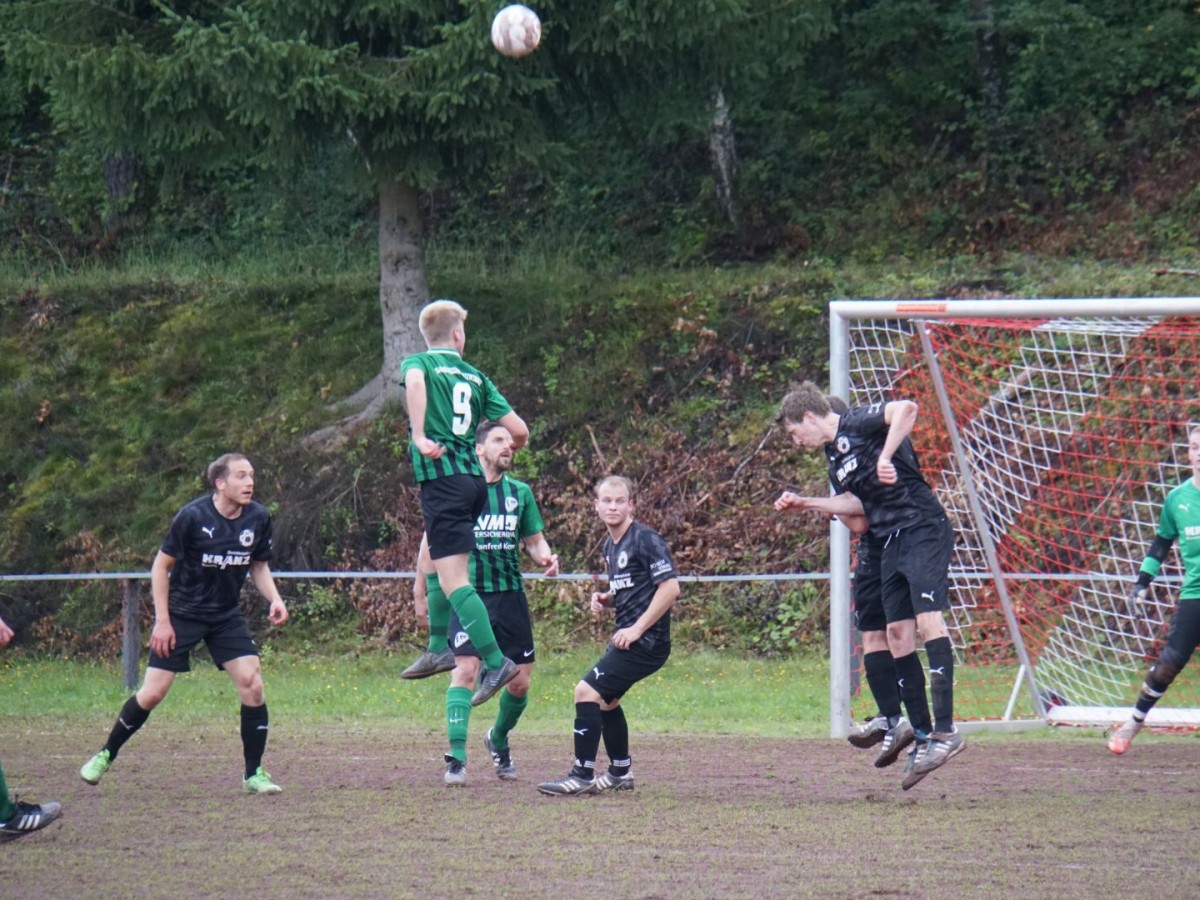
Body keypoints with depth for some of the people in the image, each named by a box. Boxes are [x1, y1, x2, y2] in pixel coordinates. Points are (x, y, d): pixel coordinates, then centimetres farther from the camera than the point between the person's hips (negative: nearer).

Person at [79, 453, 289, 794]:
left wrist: (274, 599, -9)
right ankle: (105, 756, 16)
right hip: (181, 614, -4)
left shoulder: (258, 518, -6)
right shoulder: (192, 516, -19)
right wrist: (162, 621, -13)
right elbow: (161, 565, -10)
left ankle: (254, 774, 1)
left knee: (252, 685, -11)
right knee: (152, 693, -5)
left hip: (227, 615, 4)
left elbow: (259, 566, 10)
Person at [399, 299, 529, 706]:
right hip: (473, 477, 6)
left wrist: (419, 436, -28)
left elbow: (415, 382, -24)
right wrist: (502, 450, 31)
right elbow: (519, 432, 9)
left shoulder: (418, 363, 3)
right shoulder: (476, 377, 14)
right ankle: (438, 649, 26)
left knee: (453, 579, -11)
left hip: (441, 477, -6)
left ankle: (496, 662, -21)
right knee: (434, 561, 26)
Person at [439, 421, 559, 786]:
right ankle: (456, 759, -19)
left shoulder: (520, 493, 10)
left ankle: (498, 739, 32)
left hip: (510, 594, 4)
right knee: (465, 669, -18)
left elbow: (534, 540, 17)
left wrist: (545, 557, -6)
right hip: (469, 593, -4)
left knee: (519, 682, 4)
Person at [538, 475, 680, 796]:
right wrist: (606, 600, 4)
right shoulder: (610, 546, 14)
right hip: (628, 638, 10)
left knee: (587, 691, -14)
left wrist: (636, 629, -20)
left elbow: (670, 588, -20)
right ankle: (620, 772, 37)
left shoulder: (645, 539, -14)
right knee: (606, 699, 23)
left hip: (645, 641, -10)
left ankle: (583, 777, -11)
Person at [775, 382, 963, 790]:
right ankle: (923, 737, 7)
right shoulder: (833, 457, 18)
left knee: (928, 620, -19)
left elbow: (906, 408, -23)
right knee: (897, 635, 4)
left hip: (923, 530, -10)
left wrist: (885, 457, -26)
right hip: (891, 543, 10)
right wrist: (806, 504, 21)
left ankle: (945, 730, -25)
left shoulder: (858, 424, -8)